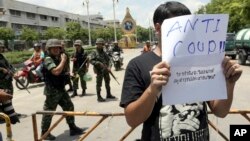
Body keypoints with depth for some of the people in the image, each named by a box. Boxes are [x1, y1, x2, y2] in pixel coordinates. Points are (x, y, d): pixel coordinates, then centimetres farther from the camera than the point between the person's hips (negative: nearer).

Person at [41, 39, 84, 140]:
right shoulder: (48, 59, -15)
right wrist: (63, 60, -22)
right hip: (52, 90, -9)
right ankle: (44, 133, 17)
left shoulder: (58, 58, 11)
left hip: (61, 89, 9)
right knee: (49, 111, 2)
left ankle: (72, 128, 24)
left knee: (69, 107, 12)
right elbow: (56, 71, -32)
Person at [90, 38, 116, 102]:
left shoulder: (104, 53, 12)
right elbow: (91, 61, -12)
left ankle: (108, 95, 29)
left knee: (107, 82, 15)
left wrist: (109, 67, -7)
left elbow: (108, 60, 9)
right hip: (99, 71, -6)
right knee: (99, 84, -2)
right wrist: (98, 63, -23)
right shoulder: (94, 53, -5)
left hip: (106, 70, 6)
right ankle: (99, 97, 6)